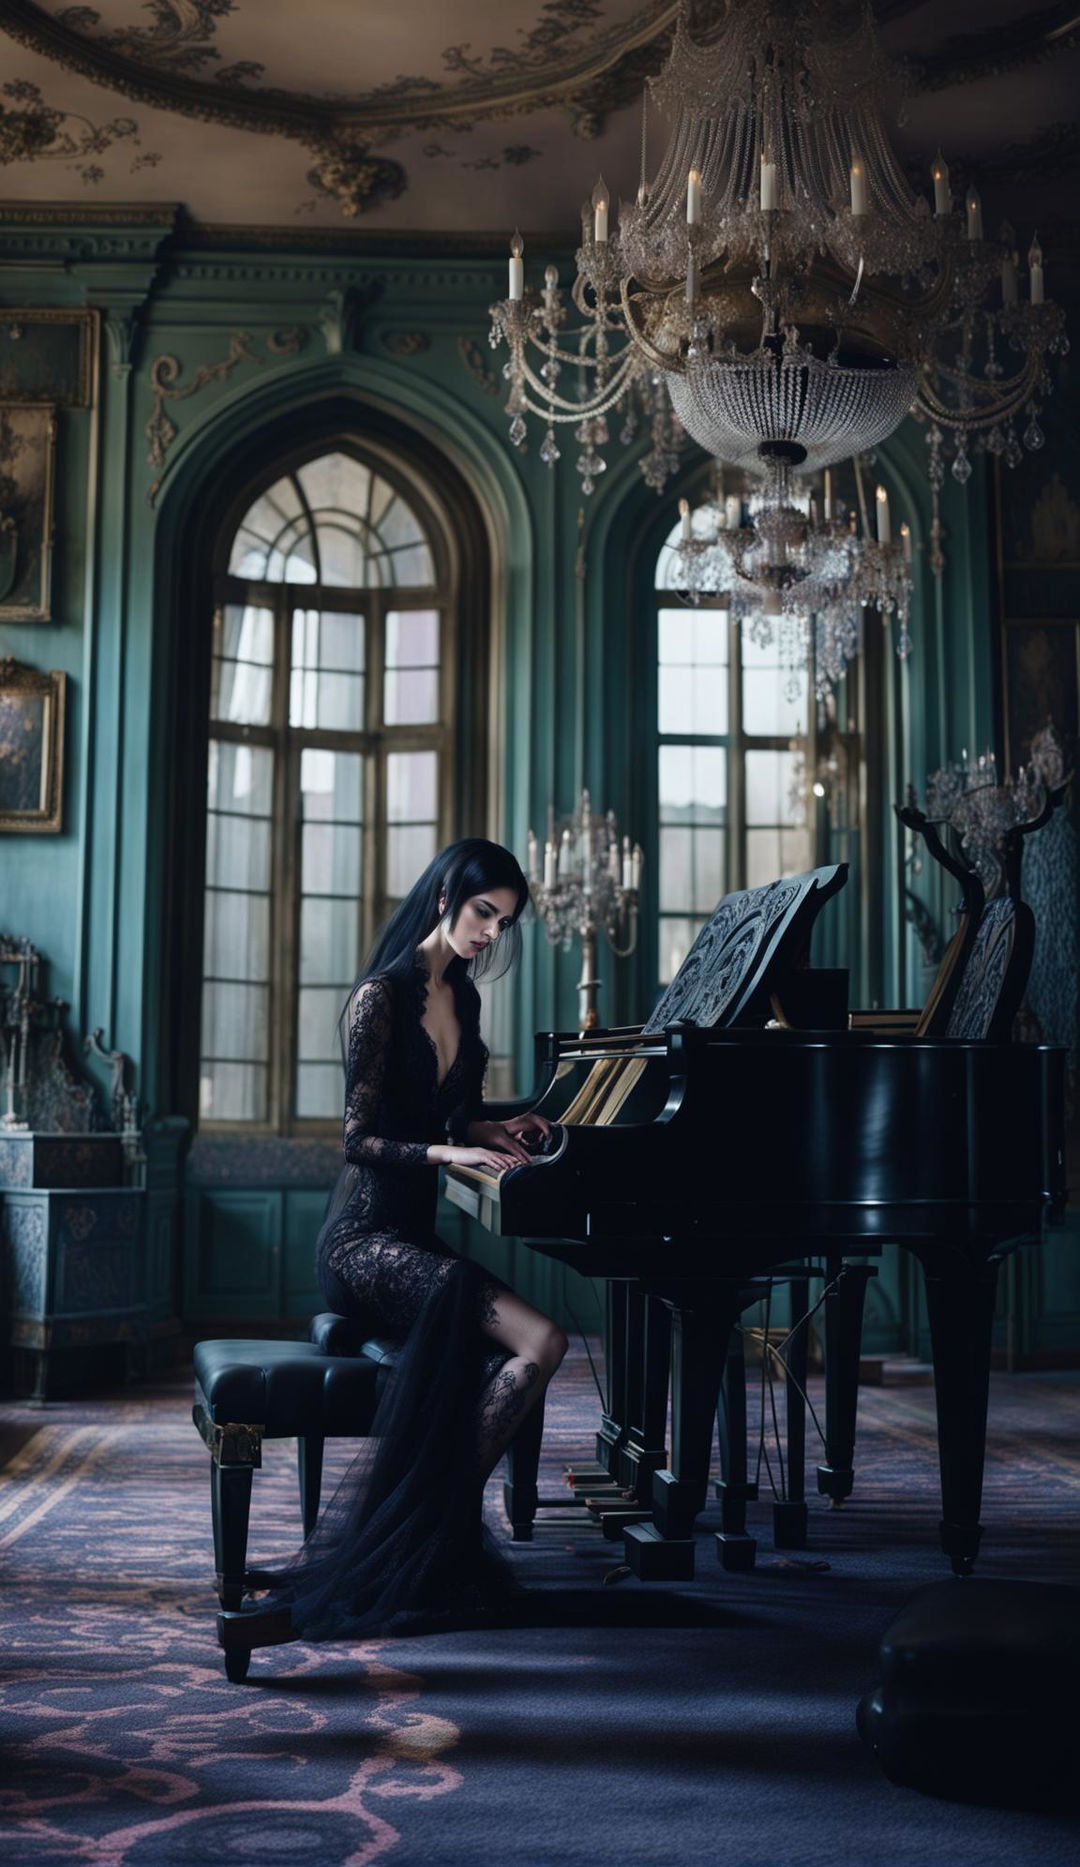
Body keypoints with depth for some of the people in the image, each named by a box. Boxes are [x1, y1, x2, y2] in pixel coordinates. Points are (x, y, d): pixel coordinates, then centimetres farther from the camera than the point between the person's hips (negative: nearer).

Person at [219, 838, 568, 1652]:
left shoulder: (462, 998, 16)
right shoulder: (383, 995, -7)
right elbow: (361, 1139, -12)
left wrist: (493, 1131, 9)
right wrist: (450, 1151, -24)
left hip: (417, 1236, 7)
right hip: (366, 1239, -7)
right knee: (540, 1341, -27)